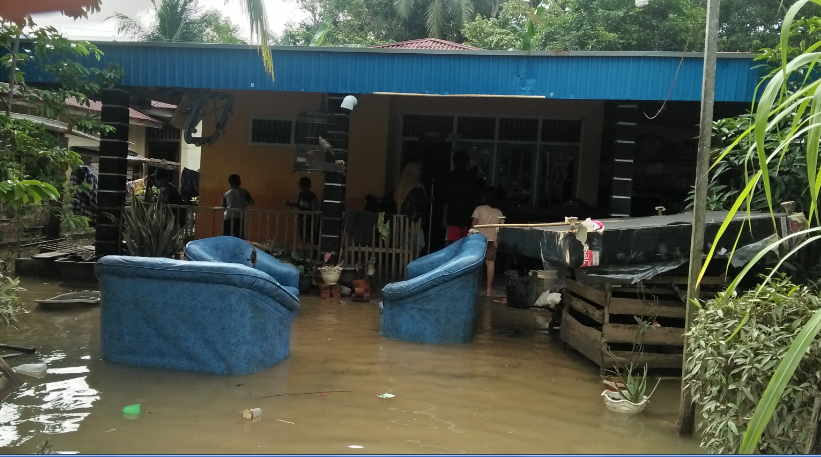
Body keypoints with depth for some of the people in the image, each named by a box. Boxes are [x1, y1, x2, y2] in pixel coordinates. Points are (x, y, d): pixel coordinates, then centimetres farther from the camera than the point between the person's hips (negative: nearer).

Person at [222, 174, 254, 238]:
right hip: (239, 218, -2)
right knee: (239, 238, -3)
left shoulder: (226, 194, 14)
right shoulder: (243, 192, 8)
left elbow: (223, 207, 14)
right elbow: (251, 202, 3)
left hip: (228, 218, 2)